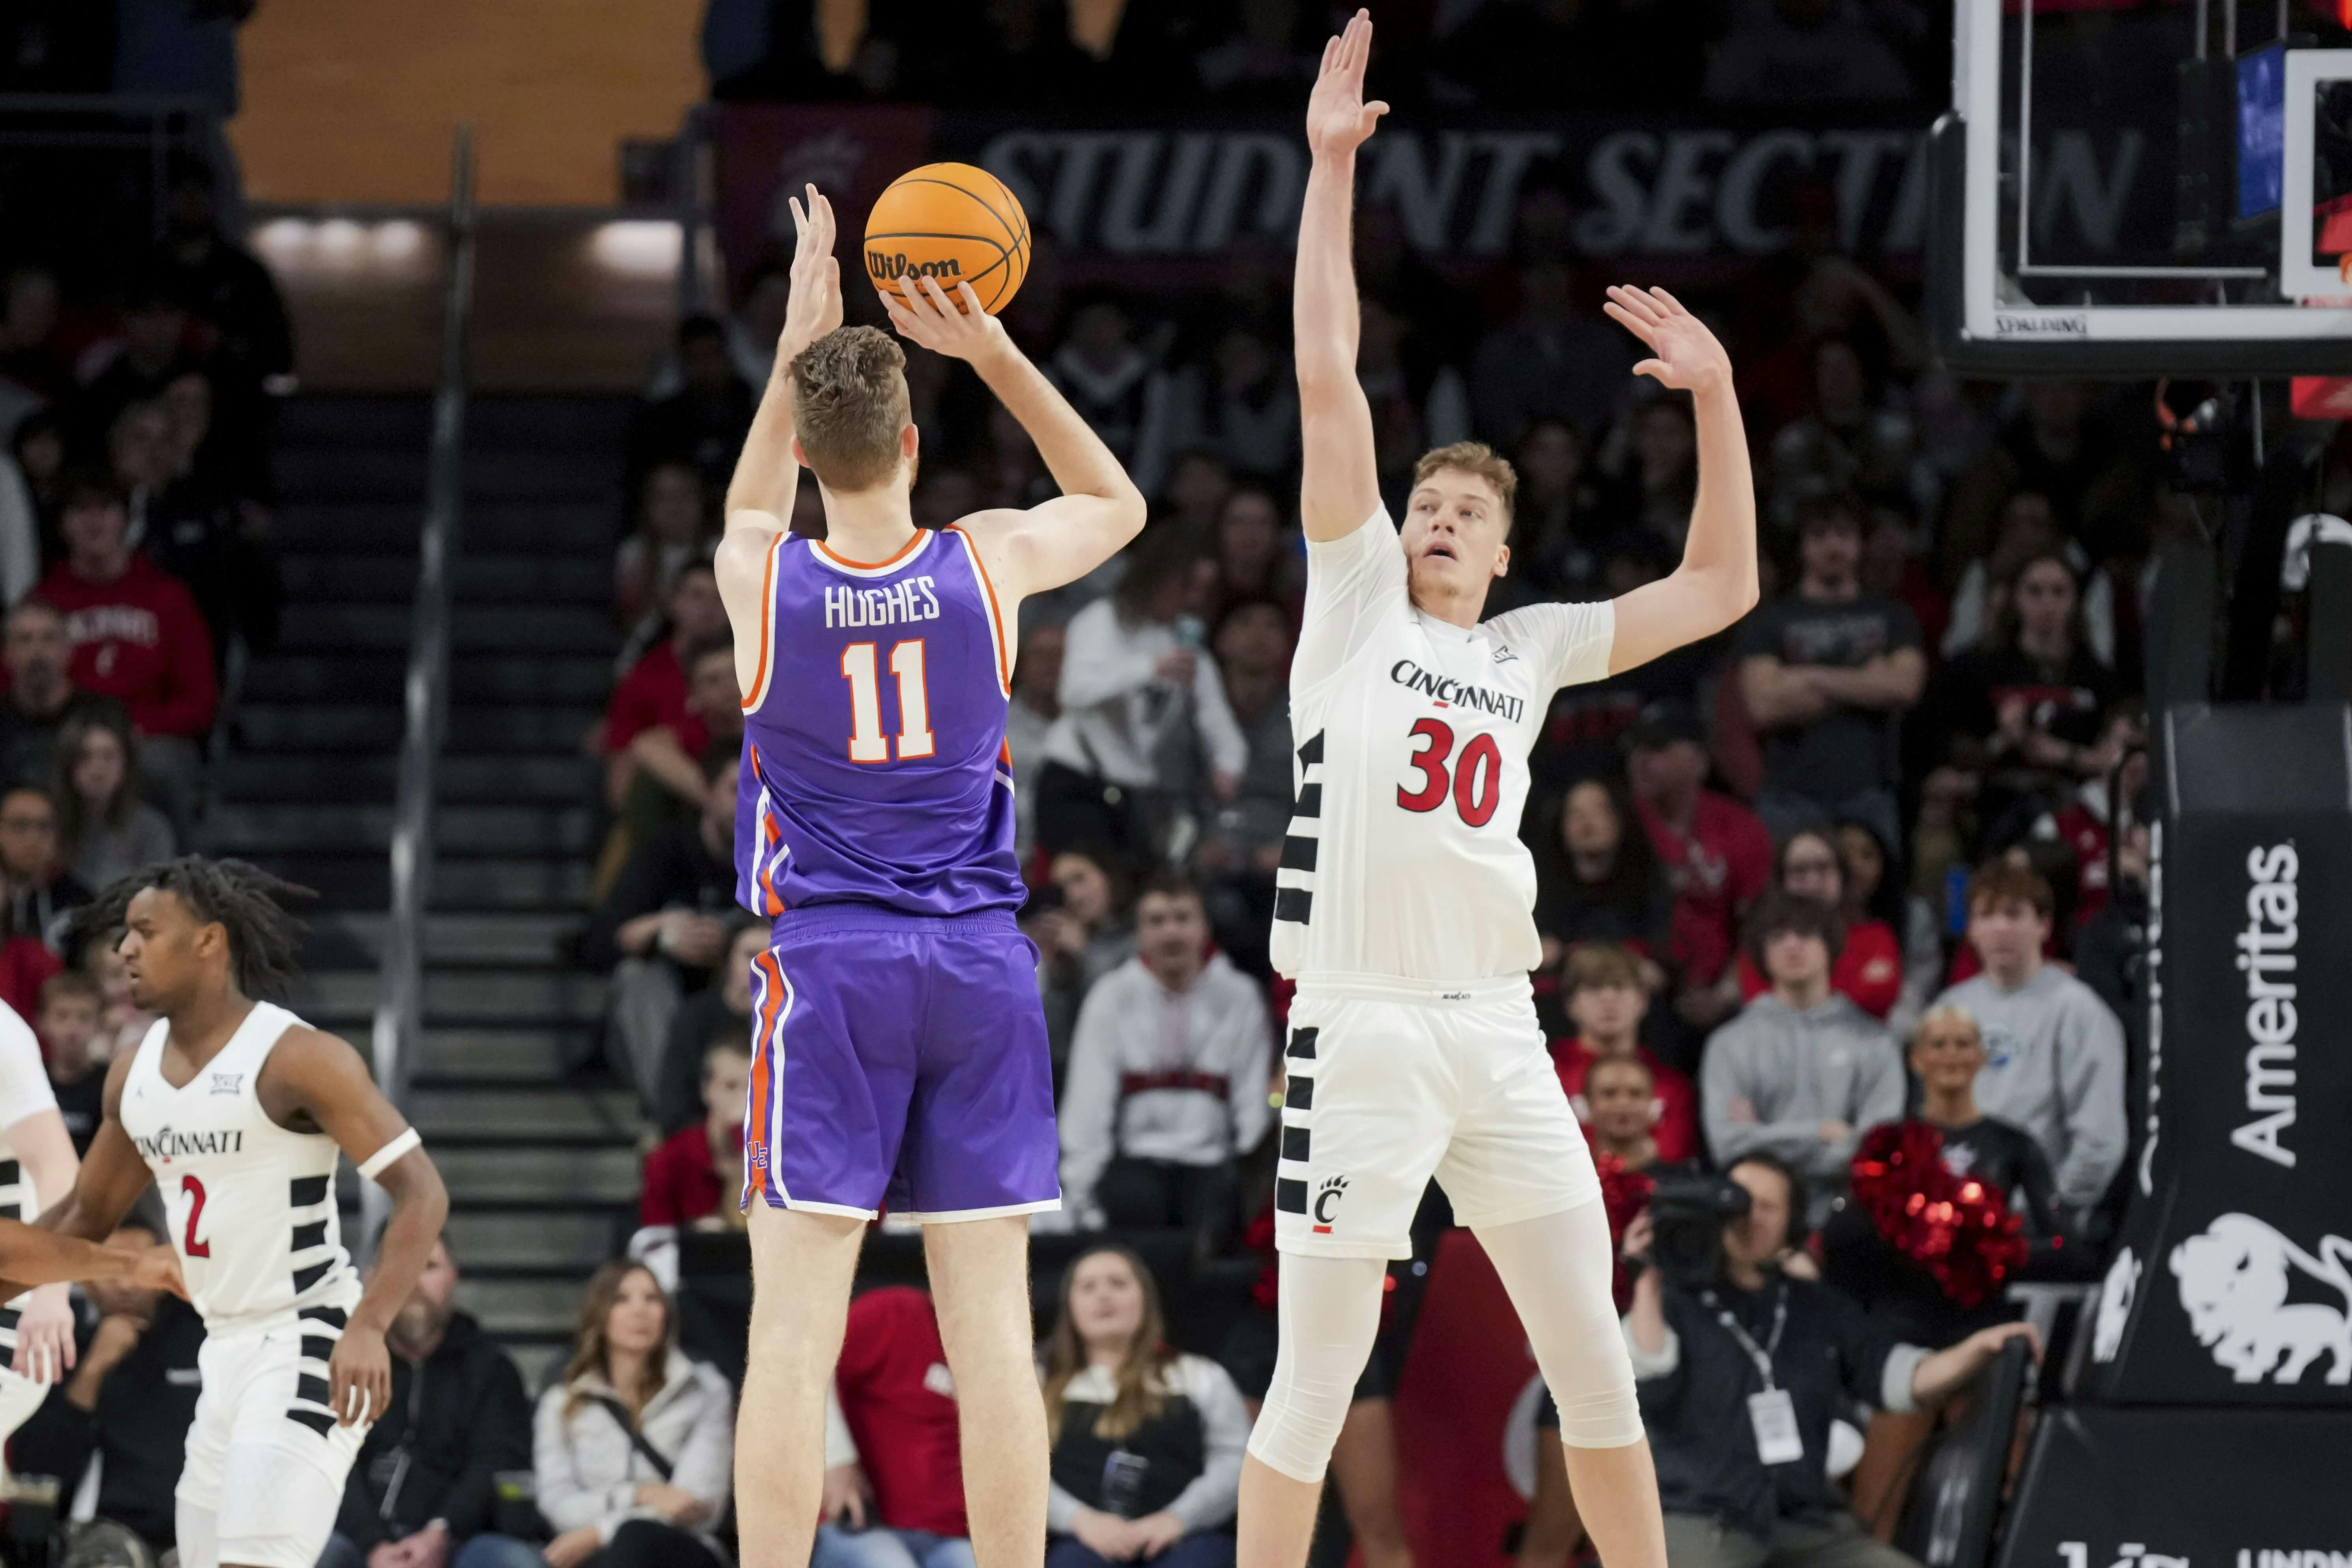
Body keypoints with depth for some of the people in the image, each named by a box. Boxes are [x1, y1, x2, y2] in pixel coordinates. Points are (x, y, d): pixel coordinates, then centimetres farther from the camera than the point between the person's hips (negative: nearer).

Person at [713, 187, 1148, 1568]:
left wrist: (800, 339, 25)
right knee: (993, 1332, 1)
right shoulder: (988, 566, -3)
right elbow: (1119, 503, 20)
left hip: (829, 968, -1)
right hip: (983, 964, 1)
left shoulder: (760, 582, -4)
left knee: (797, 1332, -4)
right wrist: (997, 355, 15)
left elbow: (757, 510, 23)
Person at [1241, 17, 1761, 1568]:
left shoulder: (1529, 651, 15)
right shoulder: (1356, 600, 5)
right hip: (1365, 1024, -4)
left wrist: (1715, 394, 9)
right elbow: (1328, 379, -2)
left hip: (1501, 1032, 4)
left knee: (1594, 1352, 6)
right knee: (1319, 1374, -3)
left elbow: (1721, 589, 16)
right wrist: (1332, 168, -5)